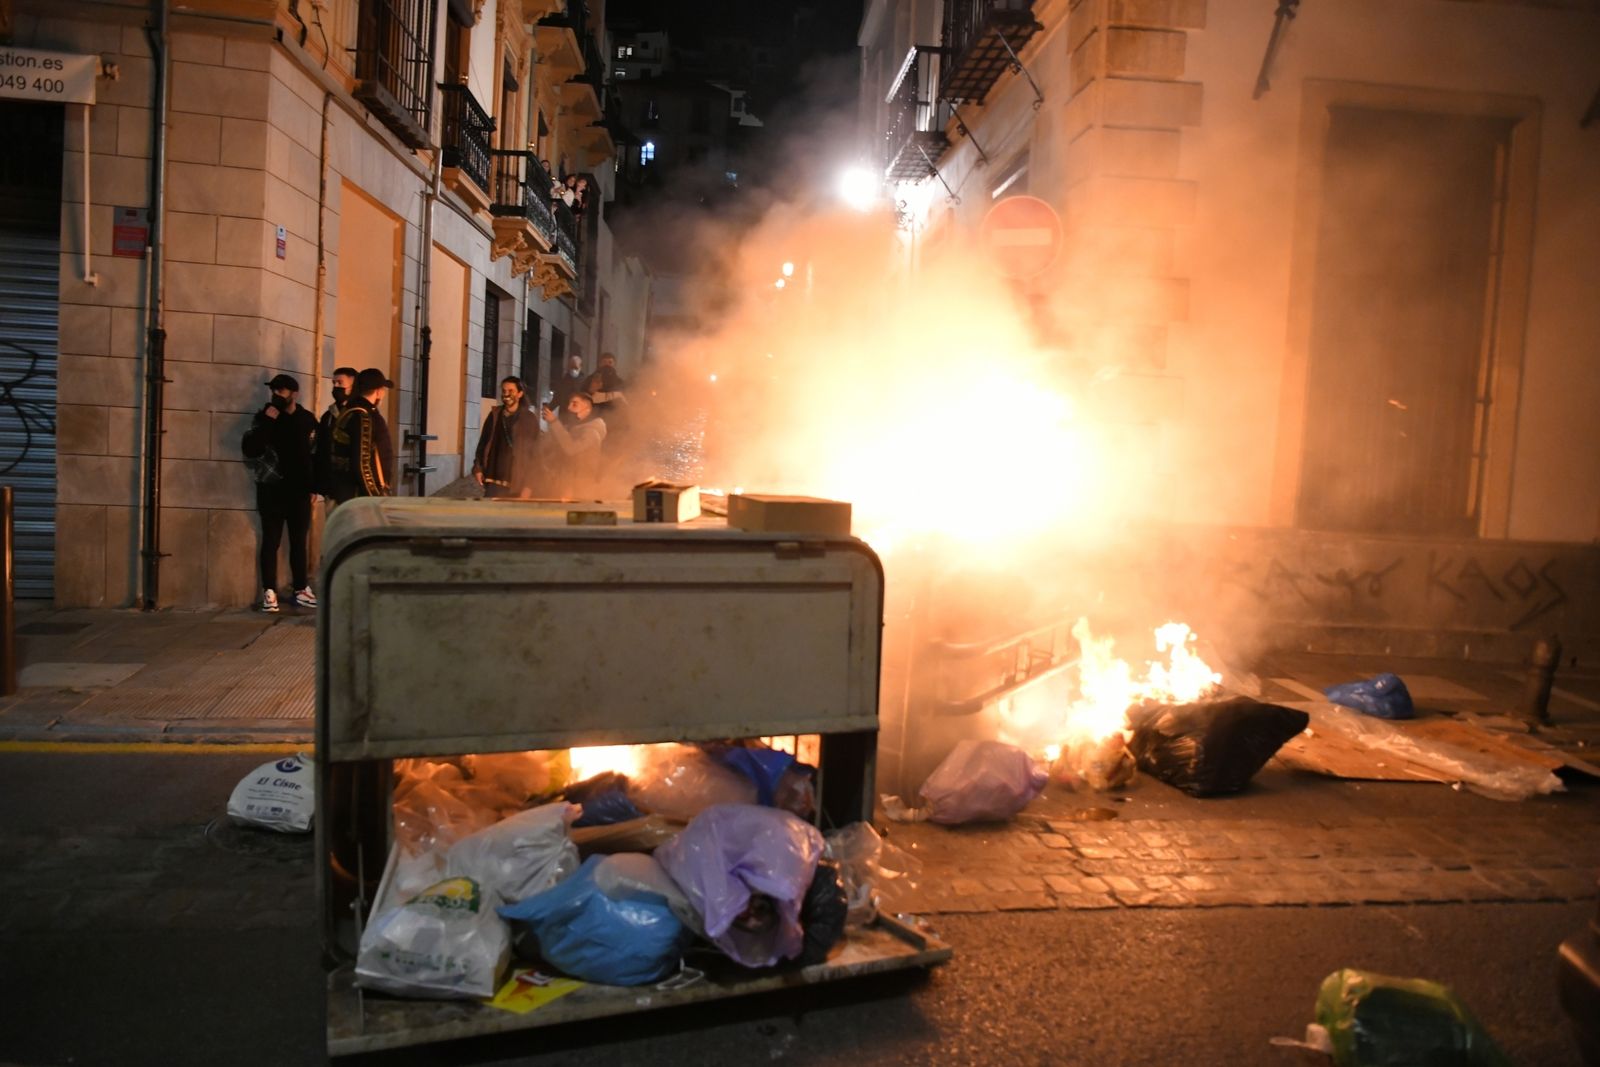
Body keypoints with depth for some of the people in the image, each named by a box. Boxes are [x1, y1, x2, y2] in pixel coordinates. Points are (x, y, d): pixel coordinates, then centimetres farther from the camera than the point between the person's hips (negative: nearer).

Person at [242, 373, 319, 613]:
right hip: (272, 489, -2)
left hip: (300, 489, 2)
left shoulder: (308, 419, 7)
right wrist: (267, 421, -17)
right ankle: (269, 592, 1)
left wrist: (314, 486, 7)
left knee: (300, 541, 8)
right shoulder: (264, 417, 1)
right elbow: (250, 450, -11)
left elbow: (315, 455, 11)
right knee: (271, 541, -2)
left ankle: (301, 590, 16)